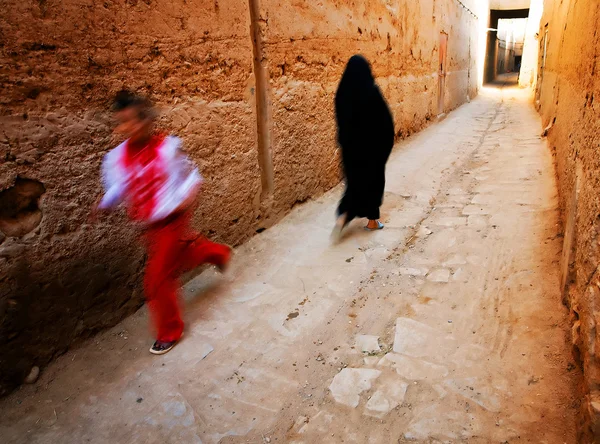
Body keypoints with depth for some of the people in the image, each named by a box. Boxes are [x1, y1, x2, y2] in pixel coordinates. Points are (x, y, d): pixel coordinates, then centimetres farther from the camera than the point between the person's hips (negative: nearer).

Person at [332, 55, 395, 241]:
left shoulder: (342, 91, -3)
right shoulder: (371, 91, -17)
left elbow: (340, 118, 7)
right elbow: (385, 118, -12)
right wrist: (387, 141, 1)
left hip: (350, 143, 4)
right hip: (372, 143, -4)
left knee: (355, 179, 17)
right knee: (373, 180, 12)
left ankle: (344, 216, 2)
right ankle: (372, 220, 22)